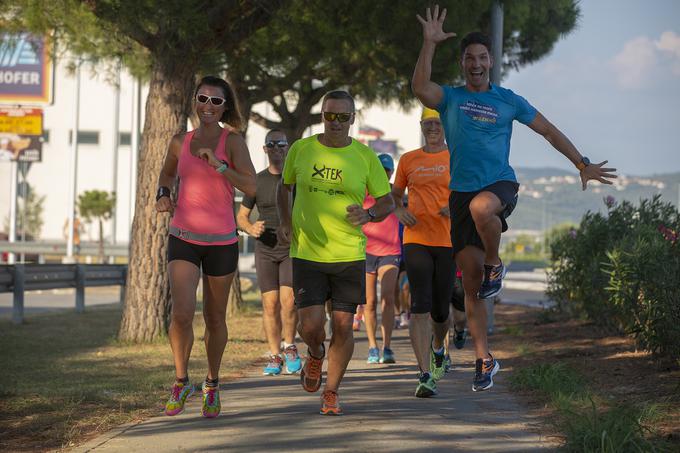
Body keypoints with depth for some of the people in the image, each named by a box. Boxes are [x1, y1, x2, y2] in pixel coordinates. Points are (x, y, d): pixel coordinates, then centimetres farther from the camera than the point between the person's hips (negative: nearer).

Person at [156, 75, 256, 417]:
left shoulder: (232, 142, -5)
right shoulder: (180, 142, 4)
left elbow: (251, 188, -16)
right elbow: (167, 174, 25)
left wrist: (218, 164, -25)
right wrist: (163, 194, 6)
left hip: (221, 241, -1)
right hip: (183, 238, 1)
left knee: (215, 318, 11)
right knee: (181, 314, -15)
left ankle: (212, 384, 31)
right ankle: (181, 382, 5)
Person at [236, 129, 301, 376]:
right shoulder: (257, 180, 6)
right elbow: (241, 216, 11)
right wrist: (250, 228, -11)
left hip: (293, 248, -2)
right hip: (265, 249, 2)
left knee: (288, 301, -15)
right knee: (270, 304, -2)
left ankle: (289, 347, 7)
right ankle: (275, 356, 6)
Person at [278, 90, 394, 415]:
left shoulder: (365, 156, 0)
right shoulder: (301, 150, 2)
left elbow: (387, 202, 7)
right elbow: (285, 186, 20)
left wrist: (368, 215, -15)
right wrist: (286, 220, 4)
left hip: (350, 254, 0)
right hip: (307, 252, 0)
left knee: (342, 326, -1)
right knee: (310, 325, -10)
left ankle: (331, 392, 17)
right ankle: (316, 355, 27)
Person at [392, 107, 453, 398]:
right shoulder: (408, 161, 11)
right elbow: (394, 195, 21)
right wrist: (399, 211, 0)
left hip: (448, 242, 0)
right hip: (415, 240, 0)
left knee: (440, 310, 7)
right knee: (420, 307, -13)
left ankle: (438, 348, 42)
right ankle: (425, 376, -17)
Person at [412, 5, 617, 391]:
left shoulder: (508, 101, 7)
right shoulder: (449, 98, 6)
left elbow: (549, 131, 13)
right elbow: (420, 88, -16)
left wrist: (582, 164, 10)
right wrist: (430, 43, -21)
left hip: (500, 185, -2)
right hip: (461, 192, 2)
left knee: (481, 207, -41)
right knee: (471, 284, 0)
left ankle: (495, 265, -12)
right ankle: (484, 360, 10)